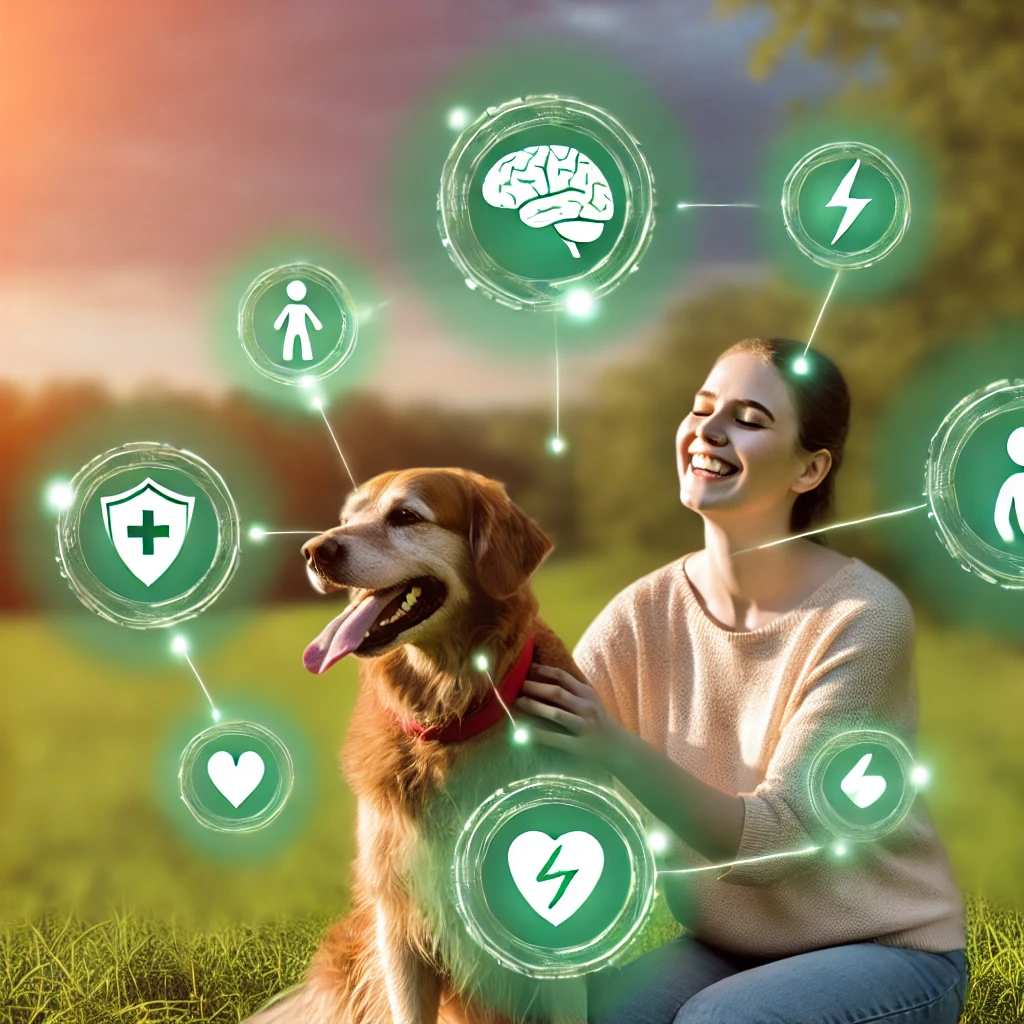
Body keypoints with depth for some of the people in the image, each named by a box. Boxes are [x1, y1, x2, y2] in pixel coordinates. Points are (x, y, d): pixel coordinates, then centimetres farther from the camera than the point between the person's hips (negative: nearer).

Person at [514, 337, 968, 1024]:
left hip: (889, 949, -3)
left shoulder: (864, 618, -19)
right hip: (729, 950, 4)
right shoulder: (646, 614, -7)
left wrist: (619, 751, -34)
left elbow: (776, 839, -22)